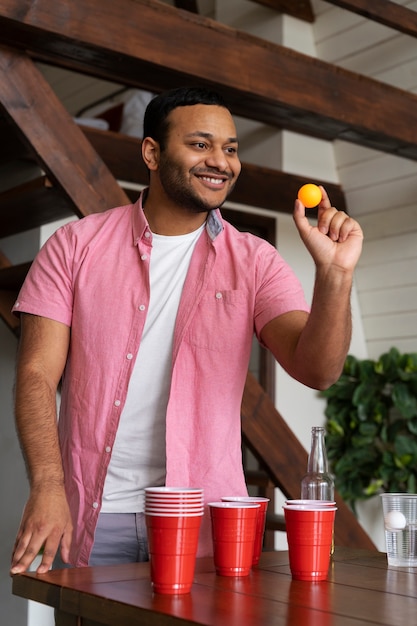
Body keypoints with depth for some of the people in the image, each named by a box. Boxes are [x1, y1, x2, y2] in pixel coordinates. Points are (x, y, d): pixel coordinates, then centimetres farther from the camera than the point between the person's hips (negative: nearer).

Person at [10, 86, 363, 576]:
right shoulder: (77, 245, 1)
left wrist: (335, 274, -26)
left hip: (204, 517, 1)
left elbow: (316, 369, -9)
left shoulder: (254, 262, 1)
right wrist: (47, 485, -17)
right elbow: (37, 374, -3)